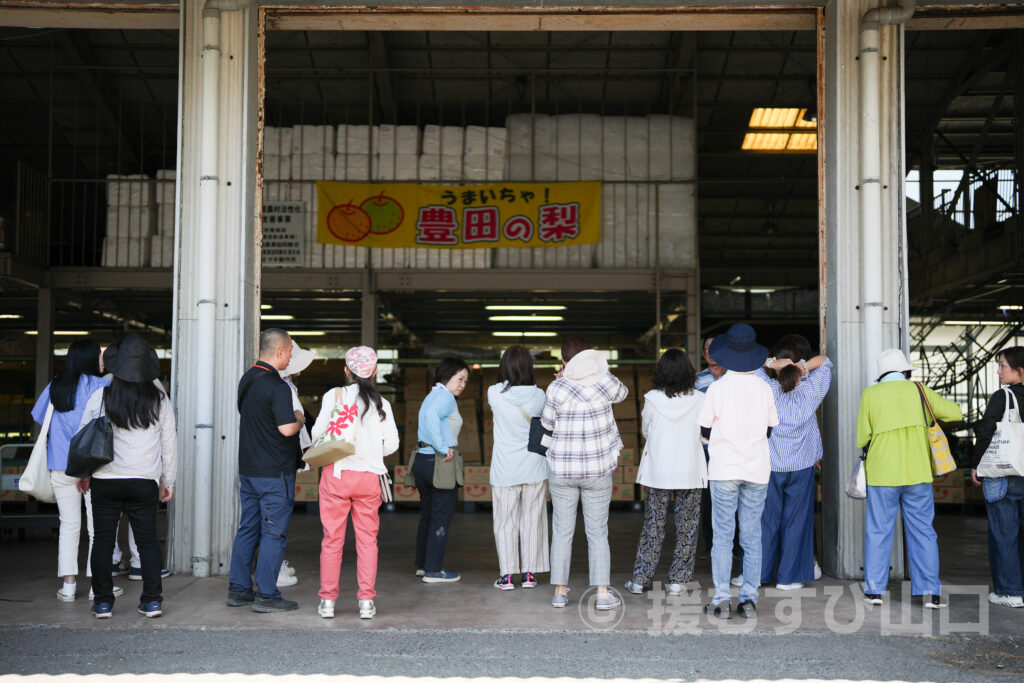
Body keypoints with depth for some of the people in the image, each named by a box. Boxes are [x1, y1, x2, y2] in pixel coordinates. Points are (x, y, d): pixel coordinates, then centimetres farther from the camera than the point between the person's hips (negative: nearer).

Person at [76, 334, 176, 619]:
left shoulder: (99, 398, -4)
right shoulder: (159, 400, -1)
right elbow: (170, 443, 4)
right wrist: (168, 481, 14)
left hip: (105, 481, 0)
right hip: (144, 481, 1)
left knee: (103, 541, 8)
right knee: (148, 540, 8)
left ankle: (103, 602, 11)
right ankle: (152, 600, 8)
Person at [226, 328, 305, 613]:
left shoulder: (246, 380, 10)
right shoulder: (277, 387, -18)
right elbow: (287, 428, -23)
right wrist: (300, 419, -3)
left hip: (248, 468, 8)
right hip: (274, 472, -8)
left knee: (248, 528, 14)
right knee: (273, 533, -2)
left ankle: (238, 589, 19)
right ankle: (266, 595, 1)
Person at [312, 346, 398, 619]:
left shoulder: (334, 396, -4)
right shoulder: (381, 404, 2)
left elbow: (318, 433, -5)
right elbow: (391, 444, 2)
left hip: (336, 472, -1)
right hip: (369, 476, 1)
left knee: (332, 539, 6)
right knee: (367, 539, 8)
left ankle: (327, 600, 10)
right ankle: (366, 601, 7)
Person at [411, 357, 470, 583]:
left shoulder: (431, 396, 19)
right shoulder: (445, 396, -11)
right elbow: (432, 415, -29)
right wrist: (443, 448, -25)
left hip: (421, 459, 9)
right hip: (439, 463, -9)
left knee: (427, 514, 18)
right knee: (442, 516, -1)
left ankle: (422, 564, 26)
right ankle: (433, 570, 2)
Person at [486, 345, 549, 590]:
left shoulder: (495, 393, -10)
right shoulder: (539, 395, -7)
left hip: (505, 469, -1)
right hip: (534, 468, 1)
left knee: (505, 521, 7)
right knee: (531, 520, 10)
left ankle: (506, 575, 7)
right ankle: (529, 573, 14)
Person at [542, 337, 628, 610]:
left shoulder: (556, 388, -9)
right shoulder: (606, 382, -6)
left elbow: (547, 423, 5)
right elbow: (622, 393, 16)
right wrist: (596, 370, 24)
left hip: (562, 469, 0)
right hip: (598, 469, 1)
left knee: (562, 532, 9)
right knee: (598, 534, 6)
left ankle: (560, 591, 13)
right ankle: (602, 593, 4)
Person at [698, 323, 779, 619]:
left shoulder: (717, 387, -7)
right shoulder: (764, 389, 1)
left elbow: (705, 431, -2)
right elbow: (769, 430, 8)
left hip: (724, 470, -2)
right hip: (757, 470, 2)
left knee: (723, 536, 3)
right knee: (752, 537, 8)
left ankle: (722, 599, 2)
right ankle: (749, 598, 7)